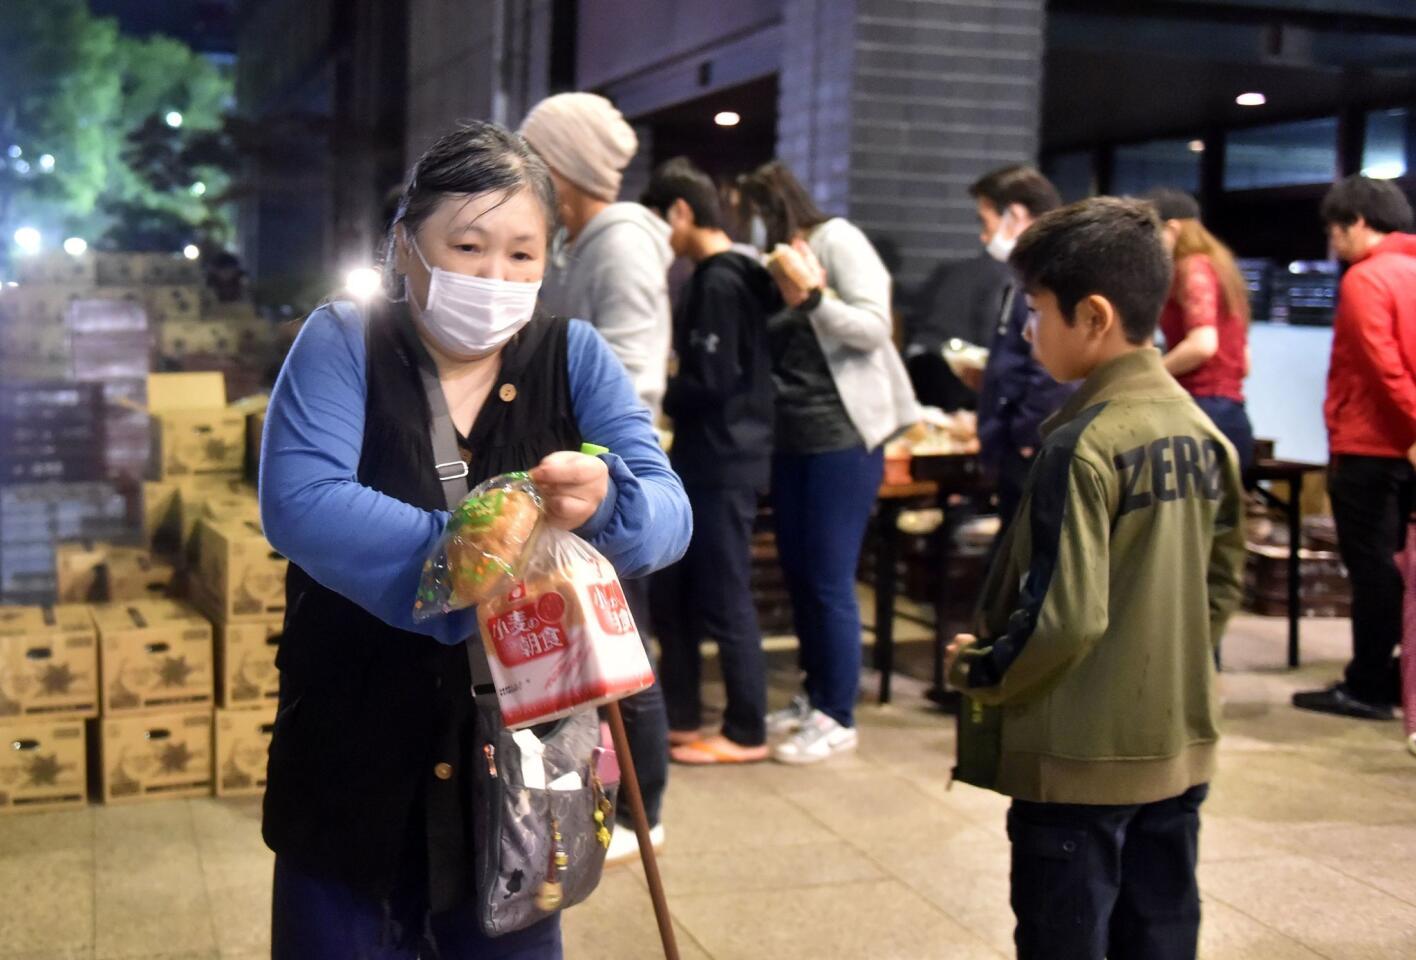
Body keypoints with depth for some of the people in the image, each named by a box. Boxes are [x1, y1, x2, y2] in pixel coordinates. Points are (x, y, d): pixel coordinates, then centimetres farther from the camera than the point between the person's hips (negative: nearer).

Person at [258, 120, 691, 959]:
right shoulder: (342, 345, -6)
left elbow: (668, 512, -11)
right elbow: (299, 503, -22)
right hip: (355, 766, -1)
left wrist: (605, 502, -35)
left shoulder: (575, 358, 0)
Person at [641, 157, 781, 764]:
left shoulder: (718, 283, -16)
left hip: (723, 461, -10)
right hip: (702, 457, 10)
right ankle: (680, 716, 25)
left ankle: (746, 733, 9)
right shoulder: (721, 277, 14)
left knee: (723, 600, -1)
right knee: (672, 590, 15)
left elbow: (710, 383, -21)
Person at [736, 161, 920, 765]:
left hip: (842, 436, -8)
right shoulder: (777, 261, 14)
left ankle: (838, 718, 7)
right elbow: (773, 350, 14)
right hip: (792, 437, 8)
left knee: (829, 580, -3)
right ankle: (815, 698, 25)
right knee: (798, 574, 13)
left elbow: (875, 328, -14)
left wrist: (813, 296, -23)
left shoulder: (838, 241, -5)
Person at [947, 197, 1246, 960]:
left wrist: (979, 670, -7)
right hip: (1178, 744, 7)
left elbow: (1063, 616, -22)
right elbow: (1223, 584, 10)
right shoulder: (1203, 433, 3)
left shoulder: (1082, 445, -20)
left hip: (1081, 755, -7)